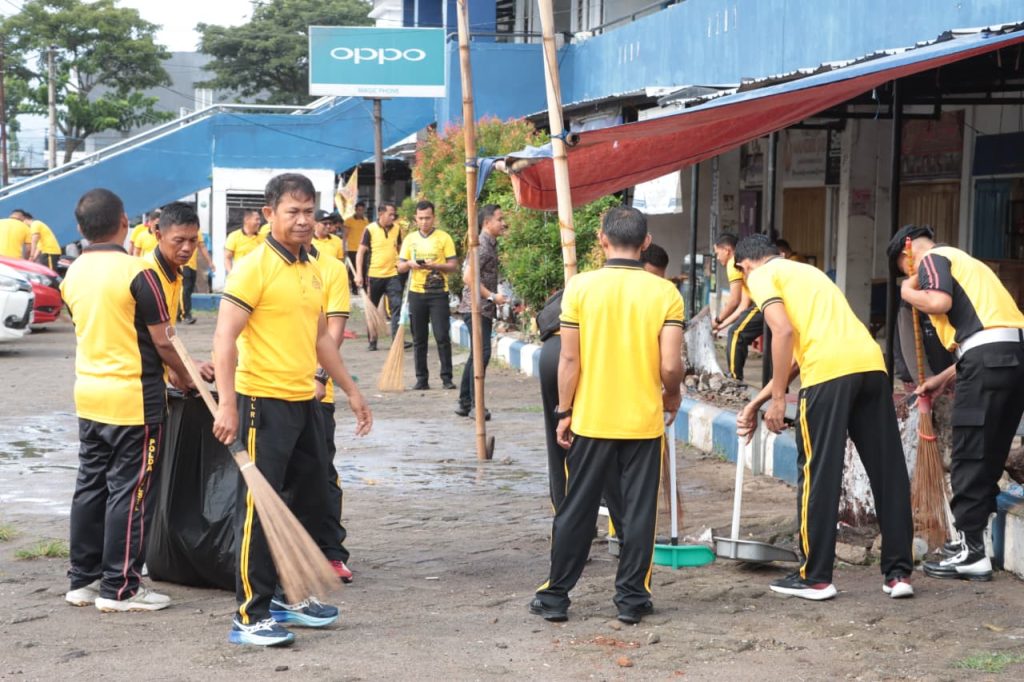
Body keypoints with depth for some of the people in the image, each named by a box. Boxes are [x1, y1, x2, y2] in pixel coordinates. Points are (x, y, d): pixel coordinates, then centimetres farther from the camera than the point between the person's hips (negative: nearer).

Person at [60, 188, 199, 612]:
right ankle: (119, 588, 3)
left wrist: (162, 369, 17)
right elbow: (162, 341, -15)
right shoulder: (136, 273, -16)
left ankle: (83, 579, 20)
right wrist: (183, 375, 5)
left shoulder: (73, 274, 6)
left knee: (90, 486, 14)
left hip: (88, 394, 7)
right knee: (128, 491, 0)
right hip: (133, 399, -7)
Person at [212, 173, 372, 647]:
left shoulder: (312, 270, 13)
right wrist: (227, 404, -24)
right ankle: (251, 615, -1)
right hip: (265, 402, -8)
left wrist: (351, 391, 23)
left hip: (305, 402, 9)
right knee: (259, 507, -6)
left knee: (312, 499, 15)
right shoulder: (254, 268, -12)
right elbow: (224, 338, -17)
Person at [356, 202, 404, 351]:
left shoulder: (396, 229, 4)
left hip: (393, 275, 2)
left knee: (397, 306, -10)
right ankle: (372, 340, 19)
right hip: (374, 275, -2)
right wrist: (359, 274, -12)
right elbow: (361, 252, -6)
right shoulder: (370, 229, -7)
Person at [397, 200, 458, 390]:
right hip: (416, 293, 3)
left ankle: (447, 377, -1)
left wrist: (435, 266, -19)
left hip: (438, 293, -3)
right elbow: (400, 267, 11)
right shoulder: (410, 239, 10)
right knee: (418, 339, 5)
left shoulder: (443, 237, 1)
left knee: (442, 336, -7)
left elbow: (453, 265, -2)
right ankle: (421, 378, 11)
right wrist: (409, 263, -12)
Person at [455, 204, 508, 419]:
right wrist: (492, 296, -19)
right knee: (482, 354, -12)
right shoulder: (482, 245, -15)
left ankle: (464, 403, 20)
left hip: (484, 308, 10)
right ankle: (476, 405, -9)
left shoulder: (491, 244, 15)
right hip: (476, 308, -10)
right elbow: (469, 277, -22)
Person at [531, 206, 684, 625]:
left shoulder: (580, 287, -7)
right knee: (639, 511, 9)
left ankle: (555, 597, 16)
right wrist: (672, 396, 10)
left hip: (591, 419, 0)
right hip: (644, 420, 0)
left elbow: (569, 359, -7)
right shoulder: (664, 292, -7)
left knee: (576, 510, 9)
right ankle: (631, 599, 13)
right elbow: (671, 366, -10)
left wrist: (564, 412, 3)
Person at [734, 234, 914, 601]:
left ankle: (815, 577, 9)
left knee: (818, 474, 2)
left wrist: (777, 397, -2)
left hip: (829, 371, -7)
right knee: (888, 472, 10)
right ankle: (899, 573, 16)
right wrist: (756, 403, 35)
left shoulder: (761, 276, 10)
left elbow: (784, 332, -7)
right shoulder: (805, 271, 33)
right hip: (872, 363, 7)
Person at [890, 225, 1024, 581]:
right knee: (989, 457, 14)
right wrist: (943, 378, 31)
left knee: (970, 458, -5)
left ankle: (972, 553, -4)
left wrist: (909, 293, 6)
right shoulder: (963, 261, 32)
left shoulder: (932, 258, 5)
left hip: (989, 358, -9)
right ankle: (970, 540, 22)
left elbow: (940, 302, -16)